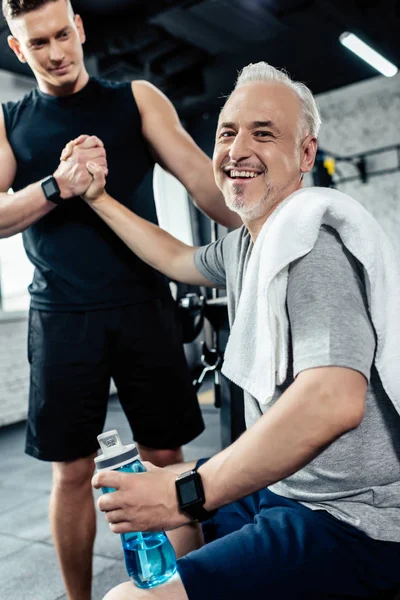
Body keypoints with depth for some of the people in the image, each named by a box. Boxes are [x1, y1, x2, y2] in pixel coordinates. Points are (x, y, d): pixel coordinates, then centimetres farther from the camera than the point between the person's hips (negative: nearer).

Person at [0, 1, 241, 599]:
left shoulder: (137, 98, 9)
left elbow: (200, 175, -4)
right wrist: (56, 186, -19)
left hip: (143, 304, 0)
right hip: (62, 316, 1)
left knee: (166, 458, 6)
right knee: (72, 470, 6)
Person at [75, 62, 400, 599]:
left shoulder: (313, 234, -22)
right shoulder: (245, 242, 7)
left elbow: (334, 401, -34)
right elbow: (178, 260, 26)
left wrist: (186, 495, -28)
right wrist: (98, 198, 24)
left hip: (350, 520, -9)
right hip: (284, 484, 9)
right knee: (146, 507, 25)